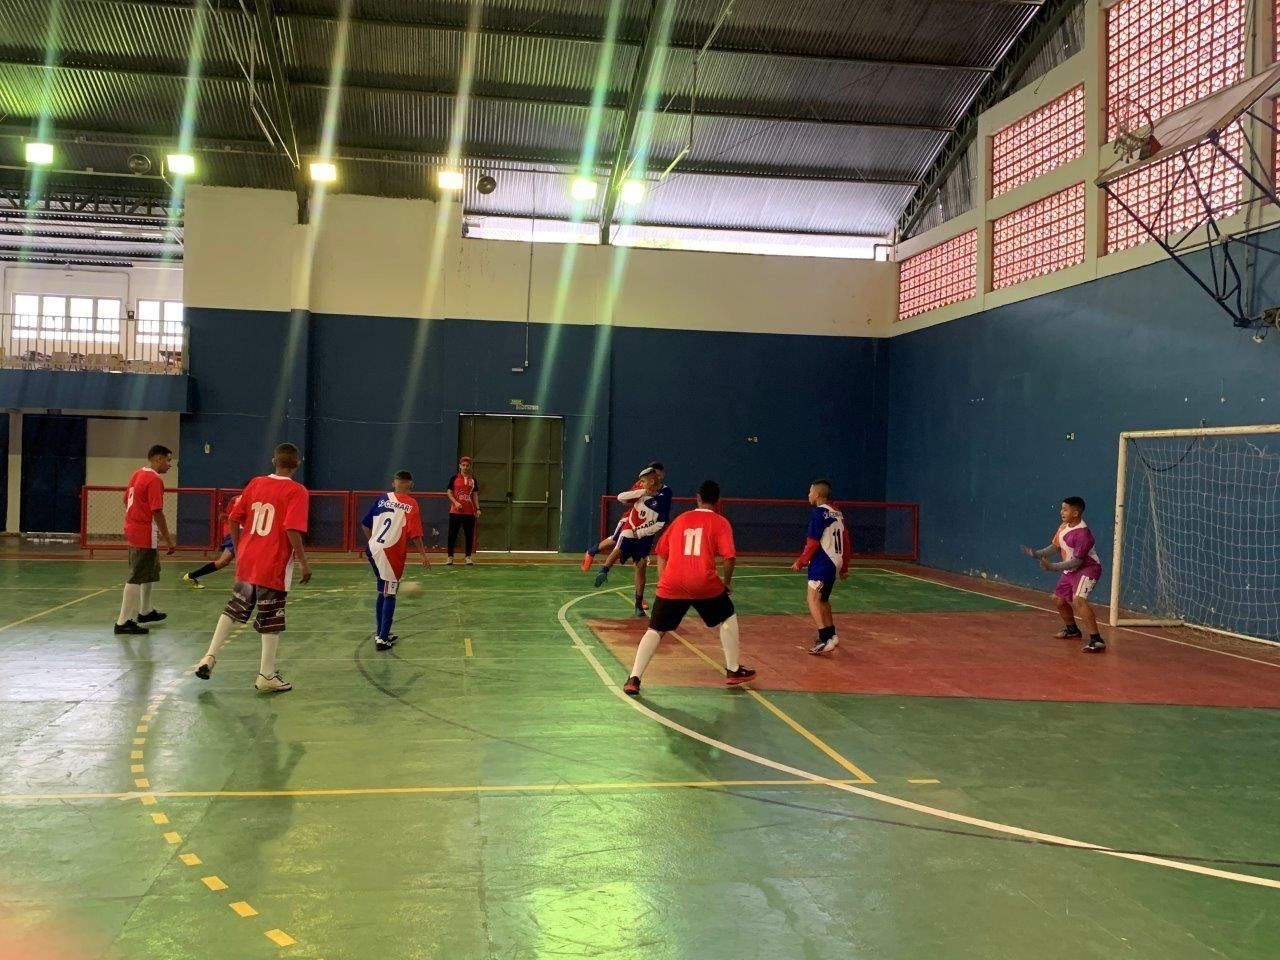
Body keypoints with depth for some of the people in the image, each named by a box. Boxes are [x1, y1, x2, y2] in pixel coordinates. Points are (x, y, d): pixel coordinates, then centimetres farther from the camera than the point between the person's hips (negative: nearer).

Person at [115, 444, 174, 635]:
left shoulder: (138, 473, 10)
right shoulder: (154, 480, -18)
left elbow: (127, 500, 19)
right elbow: (157, 512, -21)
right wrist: (168, 539, -17)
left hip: (133, 530, 10)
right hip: (145, 534, -10)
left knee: (150, 572, 24)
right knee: (137, 578, -5)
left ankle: (145, 611, 36)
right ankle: (124, 622, -3)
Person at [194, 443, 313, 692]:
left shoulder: (256, 483, 6)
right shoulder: (296, 491, -11)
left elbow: (234, 519, 9)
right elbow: (292, 530, -20)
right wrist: (303, 563, -12)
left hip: (247, 562, 5)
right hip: (274, 567, -5)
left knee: (234, 609, 23)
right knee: (271, 621, 5)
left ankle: (210, 656, 21)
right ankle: (266, 676, 12)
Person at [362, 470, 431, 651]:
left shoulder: (382, 499, 7)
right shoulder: (411, 504, -6)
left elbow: (365, 524, 10)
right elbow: (415, 534, -11)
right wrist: (423, 554, -2)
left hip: (374, 550, 5)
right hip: (392, 553, -5)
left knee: (382, 592, 18)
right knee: (389, 595, 3)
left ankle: (380, 633, 25)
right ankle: (383, 639, 0)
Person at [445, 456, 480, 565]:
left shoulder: (473, 479, 10)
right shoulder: (454, 478, 1)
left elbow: (475, 494, 12)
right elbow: (449, 492, 0)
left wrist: (478, 508, 4)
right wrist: (455, 502, -14)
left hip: (469, 512, 2)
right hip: (455, 511, -2)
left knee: (469, 534, 3)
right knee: (452, 534, 0)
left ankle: (468, 557, 11)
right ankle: (450, 557, 8)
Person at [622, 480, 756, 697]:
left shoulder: (680, 519, 18)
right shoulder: (720, 523, 7)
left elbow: (661, 553, 18)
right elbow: (729, 557, -5)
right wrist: (727, 581, 11)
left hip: (672, 584, 2)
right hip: (704, 584, -2)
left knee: (655, 630, 11)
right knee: (728, 618, 24)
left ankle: (633, 679, -2)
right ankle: (733, 671, 28)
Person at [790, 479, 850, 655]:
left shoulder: (818, 512, -12)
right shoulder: (837, 514, 12)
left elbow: (813, 542, -15)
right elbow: (845, 541, 15)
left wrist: (801, 562, -6)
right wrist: (844, 567, 23)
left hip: (822, 563, -9)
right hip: (834, 563, 9)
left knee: (813, 599, -12)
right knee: (823, 599, 22)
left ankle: (825, 640, -21)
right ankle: (831, 636, 32)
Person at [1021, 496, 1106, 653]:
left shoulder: (1082, 533, -27)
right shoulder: (1063, 527, -1)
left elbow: (1076, 561, -28)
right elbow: (1055, 546, 11)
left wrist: (1052, 566, -30)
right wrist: (1036, 553, -2)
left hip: (1087, 569, -10)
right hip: (1070, 571, 10)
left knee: (1078, 600, -30)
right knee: (1058, 599, 21)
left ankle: (1097, 641, -30)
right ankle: (1072, 630, 45)